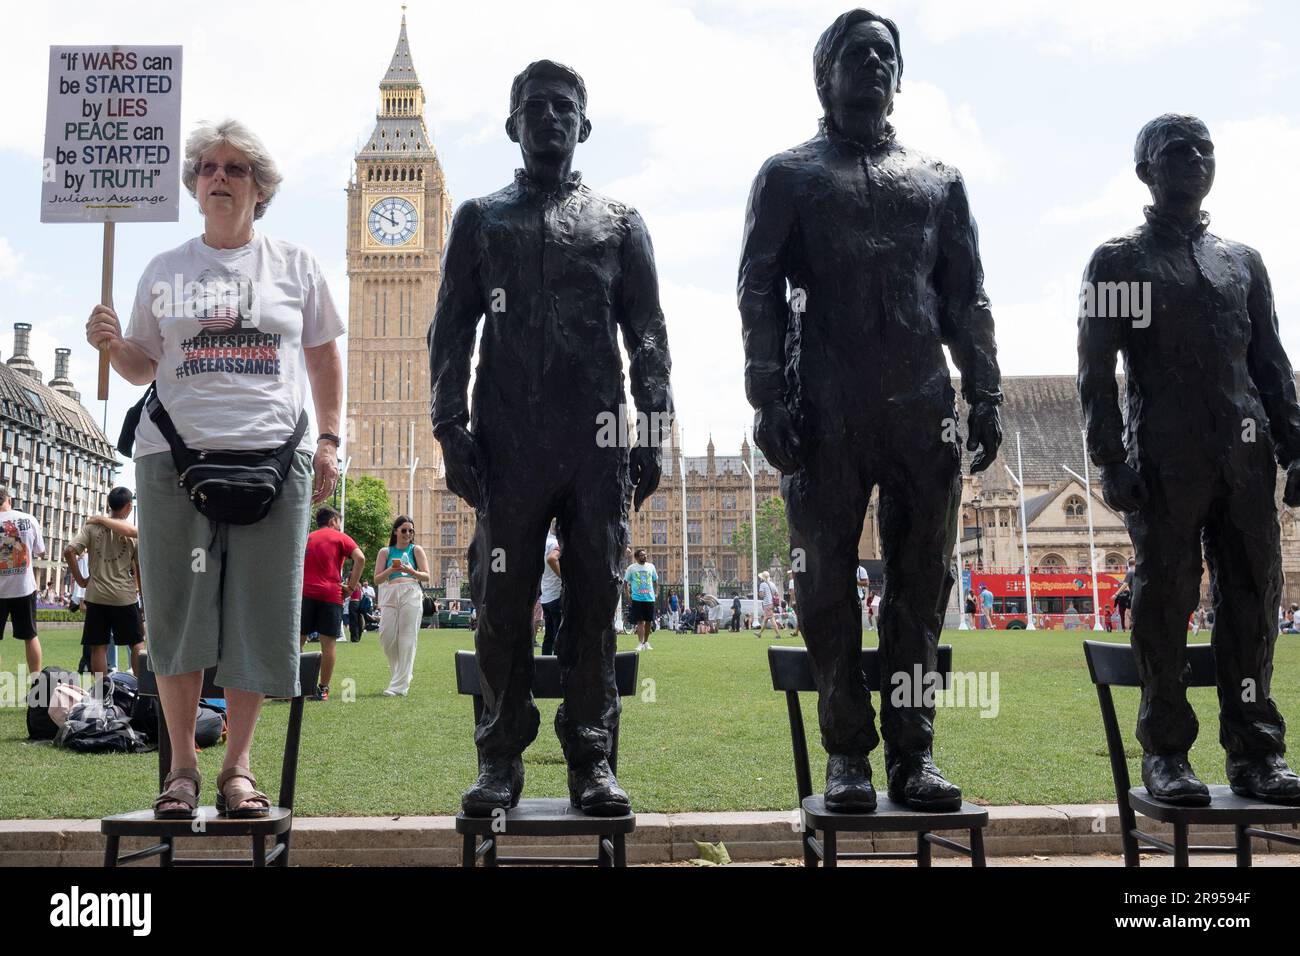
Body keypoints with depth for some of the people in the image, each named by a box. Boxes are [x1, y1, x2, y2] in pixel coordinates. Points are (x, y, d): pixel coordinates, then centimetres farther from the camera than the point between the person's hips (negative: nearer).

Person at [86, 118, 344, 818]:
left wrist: (329, 440, 4)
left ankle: (238, 765, 12)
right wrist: (111, 345, -5)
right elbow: (143, 369, 17)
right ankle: (182, 766, 14)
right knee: (178, 612, 1)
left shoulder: (294, 264, 11)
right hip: (176, 454, 1)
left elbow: (324, 358, 14)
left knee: (259, 613, 0)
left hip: (274, 456, -1)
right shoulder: (164, 271, 13)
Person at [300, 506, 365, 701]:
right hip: (330, 594, -3)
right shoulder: (340, 537, 7)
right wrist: (351, 587, -3)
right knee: (328, 642, 0)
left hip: (305, 593, 3)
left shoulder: (307, 538, 19)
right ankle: (323, 689, 0)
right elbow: (360, 558, -7)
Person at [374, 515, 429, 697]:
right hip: (390, 596, 2)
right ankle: (399, 673, 21)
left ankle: (400, 685, -5)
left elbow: (426, 576, 6)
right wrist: (391, 570, -8)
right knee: (386, 637, -5)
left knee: (407, 638, -7)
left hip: (411, 595, -2)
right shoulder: (385, 552, 14)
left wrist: (412, 571, -13)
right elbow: (377, 579, 10)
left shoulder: (416, 550, 11)